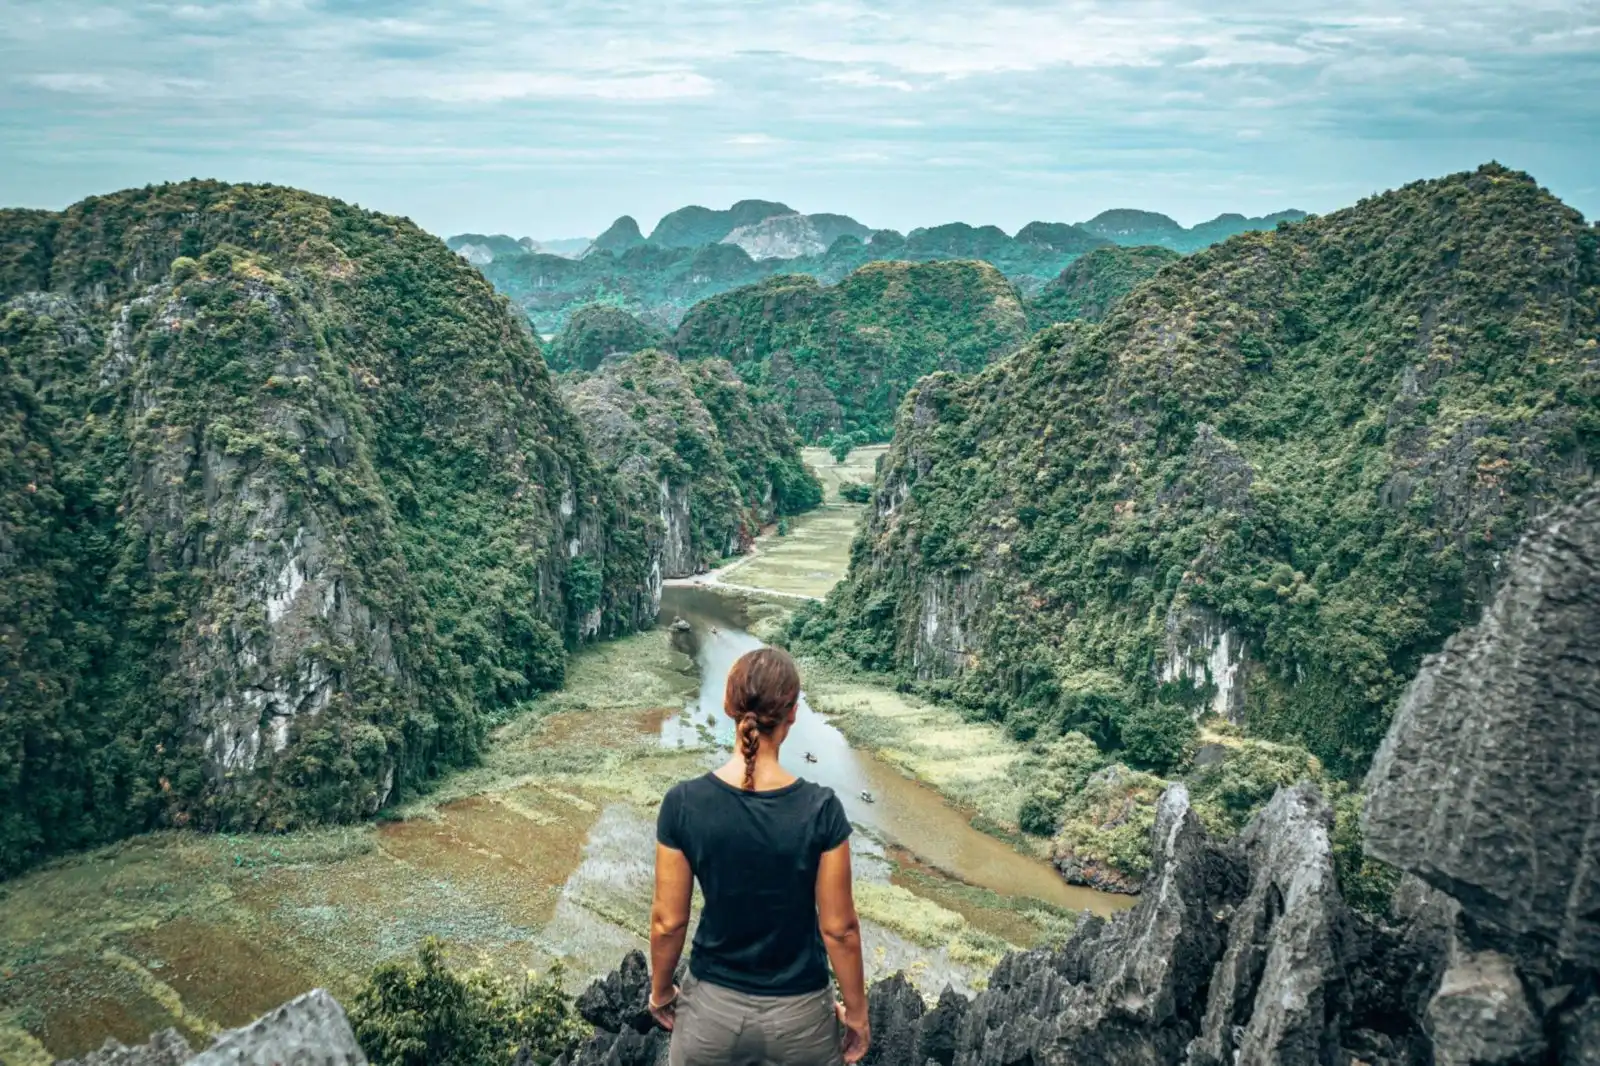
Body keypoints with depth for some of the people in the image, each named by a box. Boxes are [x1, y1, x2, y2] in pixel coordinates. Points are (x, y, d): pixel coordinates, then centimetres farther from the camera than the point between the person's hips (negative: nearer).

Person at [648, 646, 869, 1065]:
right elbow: (838, 927, -11)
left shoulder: (684, 803, -17)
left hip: (713, 1006, 1)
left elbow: (668, 921, -8)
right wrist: (856, 1011, 3)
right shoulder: (820, 809, -19)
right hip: (799, 1010, -1)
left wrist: (660, 991, 10)